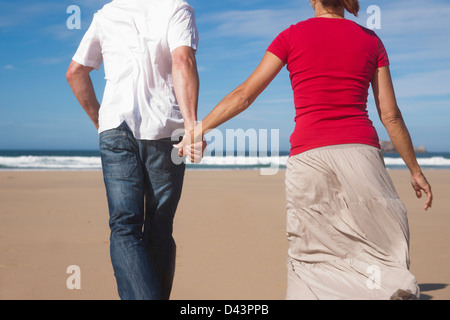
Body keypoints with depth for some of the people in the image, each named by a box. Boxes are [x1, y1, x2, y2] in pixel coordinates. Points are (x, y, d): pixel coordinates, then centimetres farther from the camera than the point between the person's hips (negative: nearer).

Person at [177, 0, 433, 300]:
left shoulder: (292, 36, 6)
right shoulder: (371, 39, 10)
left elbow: (243, 95, 3)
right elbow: (391, 115, 7)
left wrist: (199, 128, 11)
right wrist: (415, 169, 15)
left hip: (309, 155, 0)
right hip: (361, 151, 1)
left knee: (310, 253, 10)